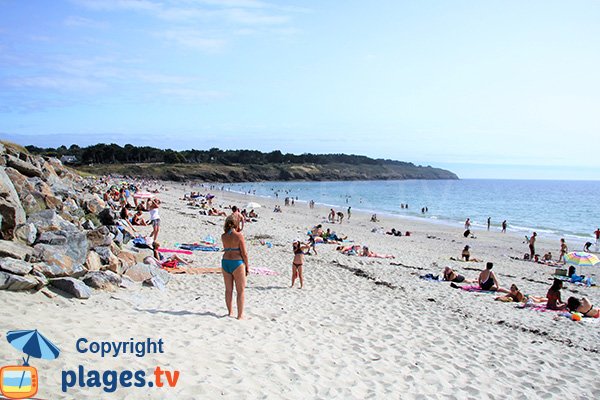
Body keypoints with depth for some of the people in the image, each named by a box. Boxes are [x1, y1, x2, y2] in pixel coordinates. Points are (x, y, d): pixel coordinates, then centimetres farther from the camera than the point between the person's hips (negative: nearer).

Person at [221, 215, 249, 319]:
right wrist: (247, 266, 0)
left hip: (225, 262, 6)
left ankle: (230, 312, 25)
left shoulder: (223, 236, 3)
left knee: (228, 289, 16)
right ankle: (240, 315, 8)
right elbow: (244, 253, -12)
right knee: (240, 290, 5)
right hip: (237, 262, -5)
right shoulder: (239, 235, -12)